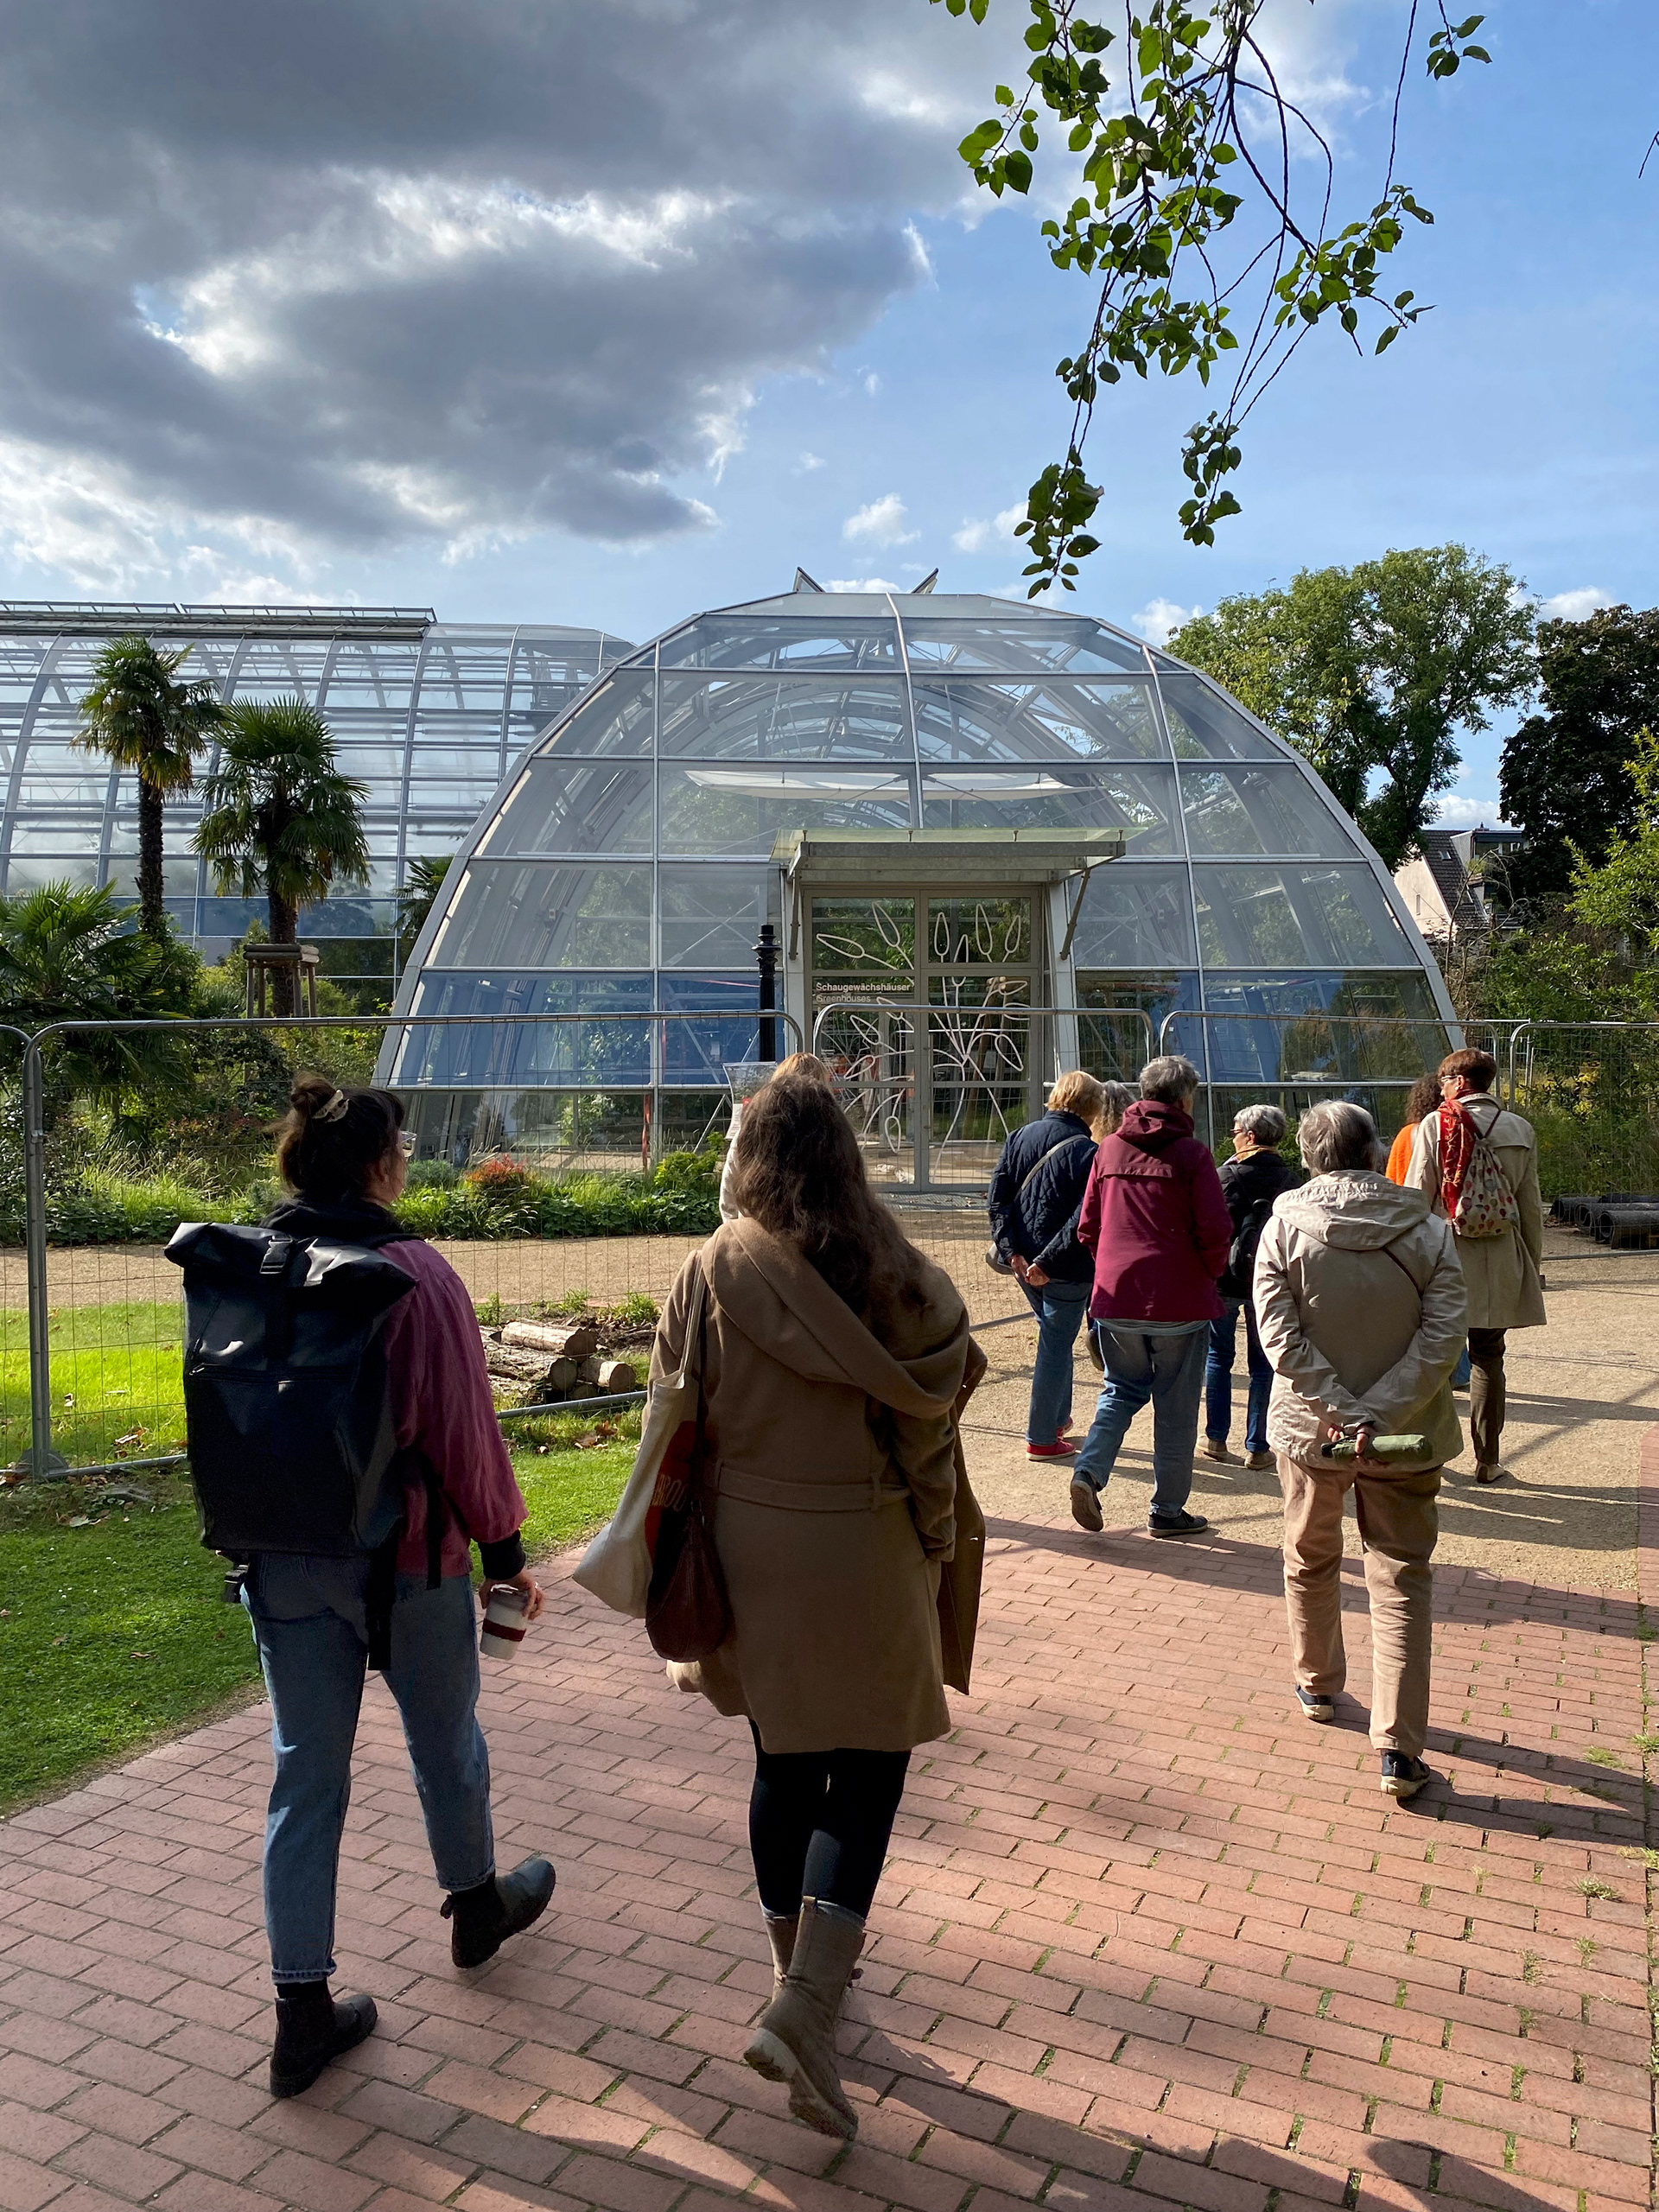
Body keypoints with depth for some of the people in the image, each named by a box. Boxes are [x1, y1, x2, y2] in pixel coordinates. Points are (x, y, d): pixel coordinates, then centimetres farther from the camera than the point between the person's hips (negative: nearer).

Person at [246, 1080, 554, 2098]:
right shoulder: (415, 1274, -19)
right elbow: (462, 1425, -16)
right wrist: (505, 1550, -5)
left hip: (284, 1560, 4)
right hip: (407, 1556, -4)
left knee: (307, 1775, 13)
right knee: (447, 1743, 20)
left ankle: (305, 2011, 19)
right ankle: (478, 1906, 43)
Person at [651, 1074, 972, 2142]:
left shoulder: (711, 1272, -8)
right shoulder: (893, 1276, -12)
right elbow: (926, 1422, -7)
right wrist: (935, 1547, 8)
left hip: (747, 1541, 3)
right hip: (863, 1548, -2)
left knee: (785, 1762, 20)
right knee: (868, 1768, 9)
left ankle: (799, 1967, 36)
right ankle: (810, 2005, -2)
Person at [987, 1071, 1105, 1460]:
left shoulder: (1021, 1137, 3)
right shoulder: (1087, 1153, -14)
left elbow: (997, 1198, -1)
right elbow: (1084, 1220, -22)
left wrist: (1012, 1250, -6)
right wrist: (1047, 1261, -18)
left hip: (1024, 1262, 6)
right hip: (1066, 1270, -6)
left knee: (1055, 1337, 25)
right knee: (1056, 1345, 6)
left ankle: (1057, 1417, 35)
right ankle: (1041, 1438, 14)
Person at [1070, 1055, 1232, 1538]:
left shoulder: (1109, 1149, 5)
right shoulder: (1190, 1153, -9)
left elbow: (1088, 1226, 8)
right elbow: (1216, 1231, -13)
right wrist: (1211, 1273, 6)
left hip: (1115, 1299, 4)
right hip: (1179, 1300, -4)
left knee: (1122, 1389, 19)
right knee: (1176, 1408, 9)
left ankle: (1089, 1471, -2)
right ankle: (1168, 1510, 17)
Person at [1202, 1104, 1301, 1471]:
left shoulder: (1229, 1173, -11)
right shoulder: (1291, 1179, 0)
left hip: (1226, 1276, -2)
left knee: (1219, 1356, 11)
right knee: (1263, 1363, 9)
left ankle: (1216, 1439, 13)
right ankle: (1257, 1447, 9)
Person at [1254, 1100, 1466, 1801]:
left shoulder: (1285, 1226, -10)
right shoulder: (1426, 1229, -9)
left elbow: (1280, 1336, -17)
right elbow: (1442, 1336, -17)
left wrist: (1342, 1415, -17)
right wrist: (1379, 1415, -19)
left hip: (1310, 1429, 1)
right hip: (1405, 1436, 0)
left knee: (1310, 1561, 22)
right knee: (1402, 1582, 7)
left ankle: (1317, 1686, 42)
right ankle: (1399, 1749, 2)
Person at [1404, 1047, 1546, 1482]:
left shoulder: (1434, 1125, -6)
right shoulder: (1521, 1130, 3)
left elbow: (1417, 1198, -6)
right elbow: (1530, 1205, 6)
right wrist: (1534, 1264, 15)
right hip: (1498, 1263, 2)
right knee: (1488, 1359, 10)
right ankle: (1488, 1461, 12)